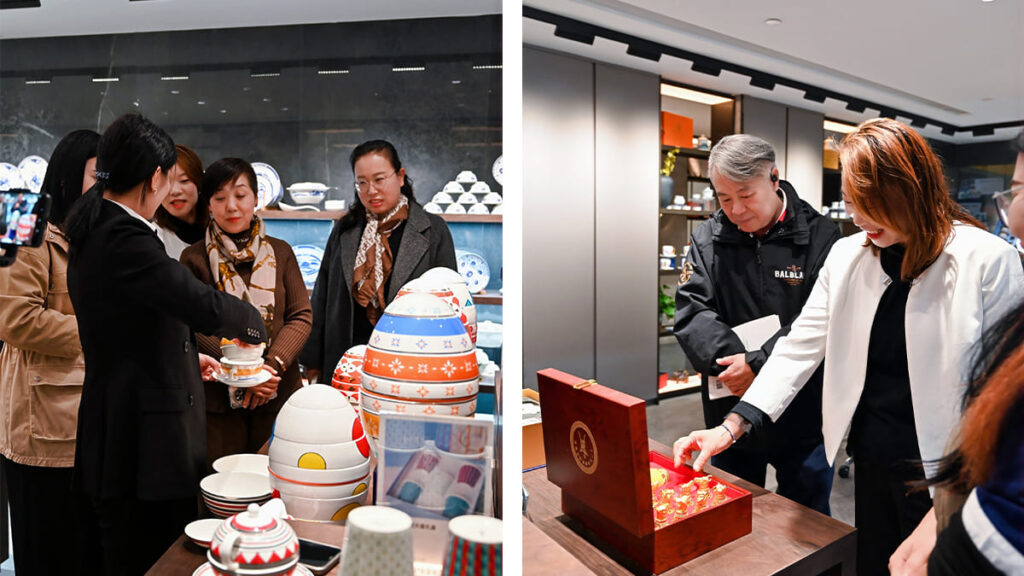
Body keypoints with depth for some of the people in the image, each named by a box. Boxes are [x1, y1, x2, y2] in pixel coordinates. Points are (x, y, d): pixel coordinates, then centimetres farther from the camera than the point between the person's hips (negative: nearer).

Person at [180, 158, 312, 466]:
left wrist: (273, 364, -12)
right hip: (218, 401, -1)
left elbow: (302, 316, 3)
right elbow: (193, 328, -5)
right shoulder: (194, 258, 2)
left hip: (279, 395, 2)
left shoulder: (280, 252, 8)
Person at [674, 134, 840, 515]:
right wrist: (729, 360, -22)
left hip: (803, 414, -2)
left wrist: (758, 365, -22)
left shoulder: (819, 236, -8)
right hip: (729, 414, 3)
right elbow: (691, 312, -7)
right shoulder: (708, 238, 1)